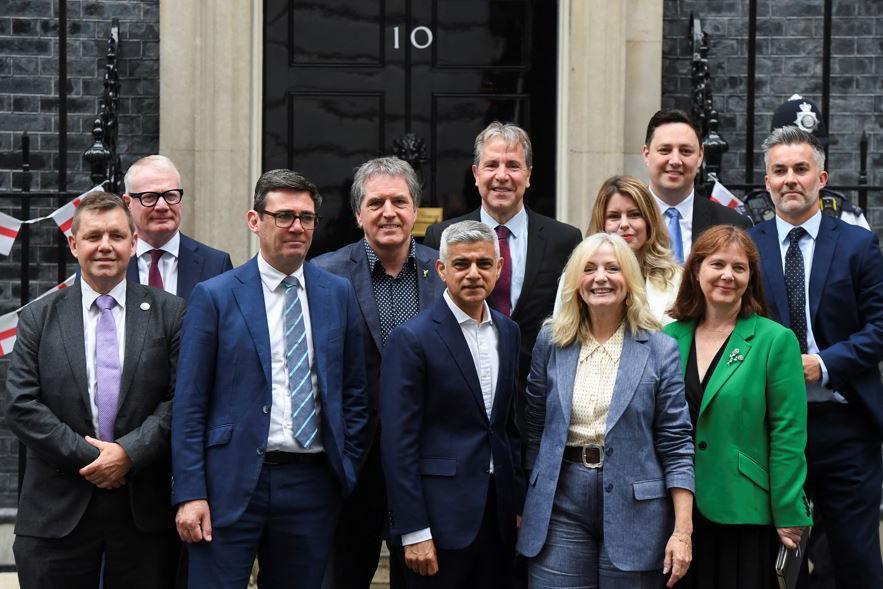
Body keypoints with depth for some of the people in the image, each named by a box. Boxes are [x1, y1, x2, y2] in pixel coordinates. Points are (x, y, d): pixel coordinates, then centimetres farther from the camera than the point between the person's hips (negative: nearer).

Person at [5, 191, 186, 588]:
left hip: (143, 508, 0)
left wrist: (129, 452, -13)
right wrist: (84, 455, -11)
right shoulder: (38, 318, 6)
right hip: (56, 510, 0)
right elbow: (20, 405, -2)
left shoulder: (170, 314, 4)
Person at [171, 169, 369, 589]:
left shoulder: (338, 294, 9)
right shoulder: (214, 296, -1)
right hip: (232, 484, -3)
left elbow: (355, 393, 13)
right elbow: (189, 404, -3)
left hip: (312, 485, 3)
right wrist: (190, 494, -8)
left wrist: (347, 471, 7)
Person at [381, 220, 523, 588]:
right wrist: (413, 532, -14)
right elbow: (398, 443, -12)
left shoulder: (507, 332, 10)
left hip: (499, 512, 6)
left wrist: (517, 503, 12)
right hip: (442, 514, -5)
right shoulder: (411, 339, -9)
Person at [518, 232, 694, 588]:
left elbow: (676, 445, -4)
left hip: (634, 509, -2)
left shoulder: (659, 350, -2)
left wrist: (682, 531, -9)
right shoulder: (551, 342, 5)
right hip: (561, 504, 2)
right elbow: (535, 430, 12)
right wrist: (527, 508, 11)